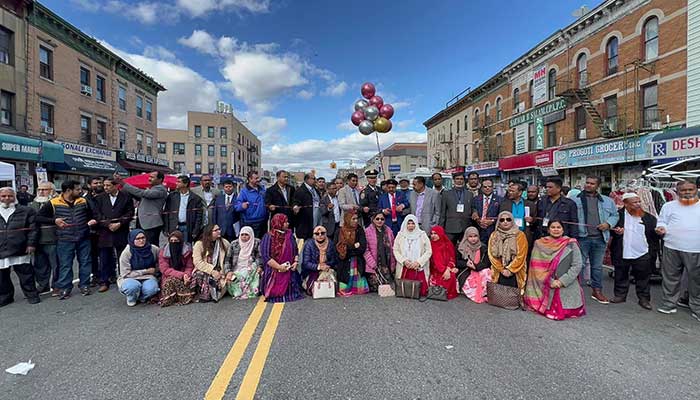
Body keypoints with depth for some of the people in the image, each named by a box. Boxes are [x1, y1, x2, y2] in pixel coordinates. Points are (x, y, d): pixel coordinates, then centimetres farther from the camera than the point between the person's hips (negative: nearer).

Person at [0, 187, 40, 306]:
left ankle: (32, 295, 15)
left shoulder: (26, 211, 2)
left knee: (26, 275, 4)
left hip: (20, 251, -3)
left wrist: (31, 243, -8)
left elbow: (33, 229, 0)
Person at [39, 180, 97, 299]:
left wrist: (91, 220, -3)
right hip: (65, 240, -2)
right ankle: (65, 288, 17)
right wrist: (54, 220, -11)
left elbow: (91, 215, 18)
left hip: (84, 238, 3)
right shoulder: (53, 203, -3)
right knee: (65, 265, 5)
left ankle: (84, 285, 19)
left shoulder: (83, 201, 6)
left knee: (85, 262, 8)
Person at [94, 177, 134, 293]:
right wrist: (108, 224, -10)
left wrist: (119, 224, -12)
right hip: (104, 232, 2)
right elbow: (97, 214, 3)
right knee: (104, 259, 5)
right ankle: (104, 282, 14)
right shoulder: (100, 198, 7)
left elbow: (130, 213, -2)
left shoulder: (126, 197, 1)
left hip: (121, 232, -2)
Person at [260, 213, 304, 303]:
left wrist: (296, 262, -4)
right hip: (273, 271, -4)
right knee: (275, 294, -9)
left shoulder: (290, 235, 9)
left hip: (289, 271, 4)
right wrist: (279, 267, -18)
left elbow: (296, 251, 15)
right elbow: (265, 256, -15)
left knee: (292, 293, -3)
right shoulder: (268, 237, -8)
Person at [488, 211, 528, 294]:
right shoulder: (494, 235, 7)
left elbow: (521, 255, -5)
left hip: (515, 273, -2)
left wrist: (510, 269, -9)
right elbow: (492, 255, 3)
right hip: (499, 272, 2)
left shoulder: (520, 235, 0)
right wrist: (502, 269, -4)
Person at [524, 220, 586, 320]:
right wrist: (550, 281, -12)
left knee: (570, 312, -12)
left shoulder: (571, 244, 1)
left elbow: (577, 265, -4)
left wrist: (562, 281, -12)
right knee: (550, 312, -13)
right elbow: (537, 267, -1)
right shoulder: (539, 244, 3)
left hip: (567, 286, 1)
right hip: (546, 286, 0)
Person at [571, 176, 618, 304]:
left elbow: (615, 215, 18)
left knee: (597, 266, 14)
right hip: (582, 237, -4)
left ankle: (597, 291, 27)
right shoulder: (576, 199, 0)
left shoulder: (607, 201, 12)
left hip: (600, 238, 4)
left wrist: (608, 224, -2)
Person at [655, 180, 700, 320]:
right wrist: (661, 228, -10)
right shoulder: (669, 206, 10)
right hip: (672, 248, 0)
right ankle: (669, 303, 18)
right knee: (670, 277, 7)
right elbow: (662, 222, 11)